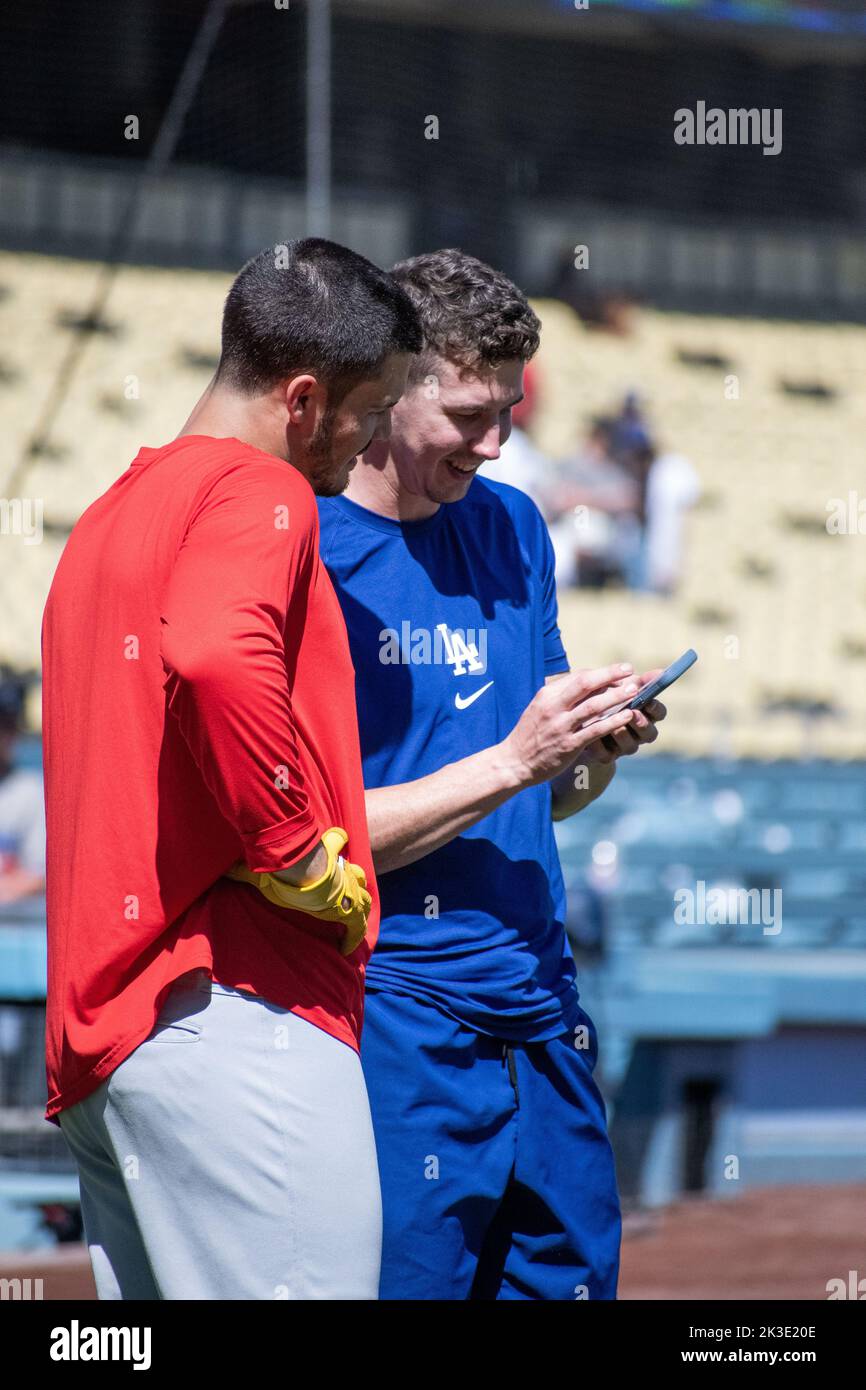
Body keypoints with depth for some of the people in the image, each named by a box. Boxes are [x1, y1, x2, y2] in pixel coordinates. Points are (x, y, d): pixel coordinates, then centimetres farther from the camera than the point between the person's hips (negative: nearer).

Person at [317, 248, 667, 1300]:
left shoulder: (513, 530, 12)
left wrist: (601, 748, -4)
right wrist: (514, 760, -18)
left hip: (543, 1006, 7)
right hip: (391, 1007, -7)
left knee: (572, 1275, 9)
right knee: (410, 1283, -6)